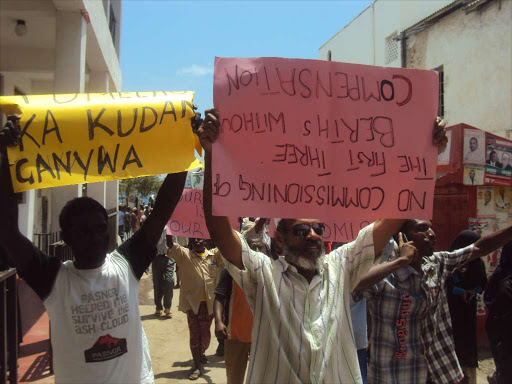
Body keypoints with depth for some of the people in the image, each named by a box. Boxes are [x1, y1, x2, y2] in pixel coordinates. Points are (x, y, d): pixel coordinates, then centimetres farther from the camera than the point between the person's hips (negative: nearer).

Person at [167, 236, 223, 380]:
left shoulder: (214, 254, 4)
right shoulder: (184, 254, -1)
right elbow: (170, 245, -16)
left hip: (209, 302, 2)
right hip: (192, 302, -2)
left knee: (205, 334, 15)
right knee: (195, 334, 6)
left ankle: (201, 354, 44)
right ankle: (197, 366, 19)